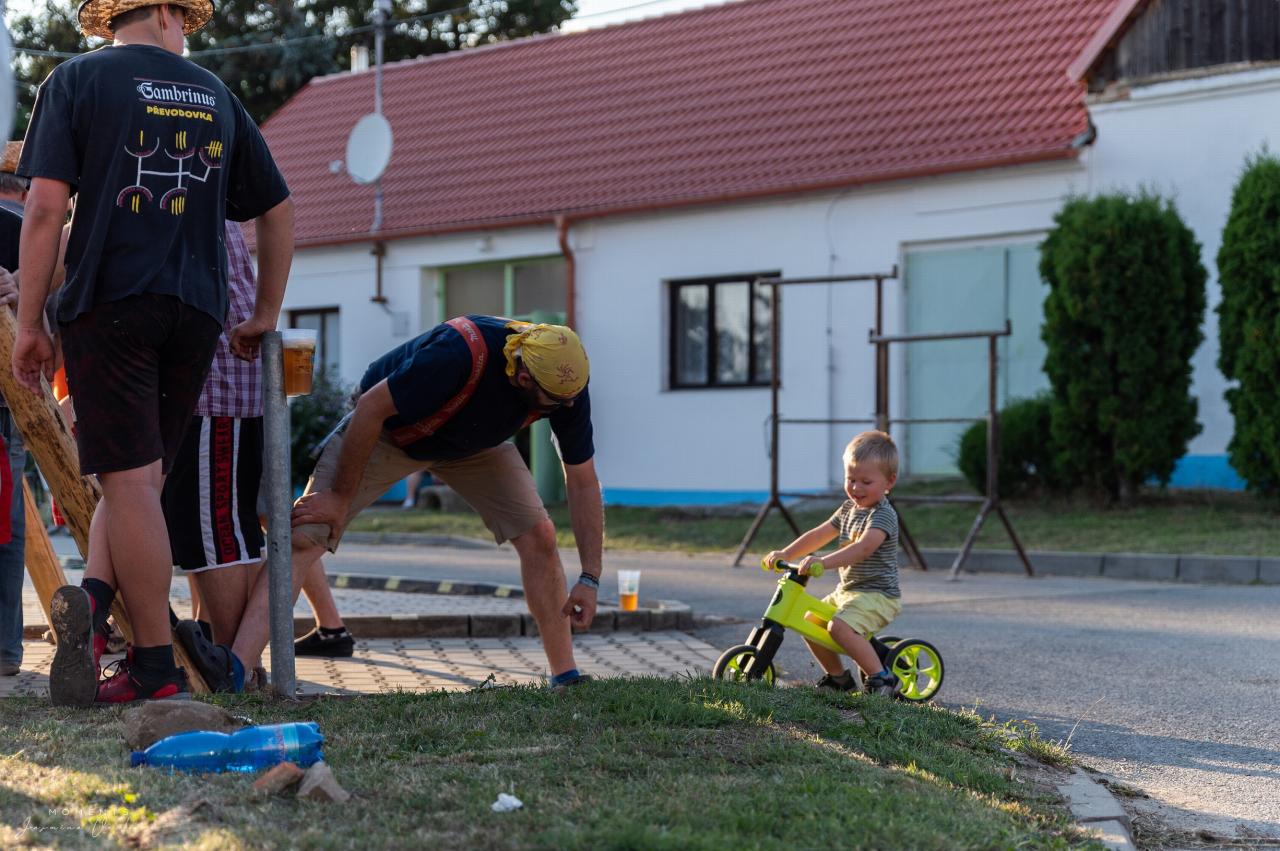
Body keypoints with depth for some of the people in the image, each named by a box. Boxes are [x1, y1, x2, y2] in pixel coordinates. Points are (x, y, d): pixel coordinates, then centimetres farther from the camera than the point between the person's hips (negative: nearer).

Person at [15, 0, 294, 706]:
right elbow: (279, 212, 20)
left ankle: (157, 667, -8)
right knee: (140, 473, 10)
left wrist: (28, 324, -2)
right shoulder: (215, 95, 17)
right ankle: (95, 599, -12)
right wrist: (265, 317, 28)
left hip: (110, 301, -3)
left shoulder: (77, 79, 5)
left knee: (130, 477, -5)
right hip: (196, 310, 3)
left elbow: (45, 207, -5)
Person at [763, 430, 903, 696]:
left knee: (839, 626, -30)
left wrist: (824, 562, -45)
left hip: (877, 595, -9)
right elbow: (819, 535, 13)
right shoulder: (849, 509, 12)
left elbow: (864, 547, -34)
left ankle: (881, 677, -20)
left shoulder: (883, 515, -17)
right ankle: (838, 677, 20)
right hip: (847, 591, 9)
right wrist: (785, 553, -1)